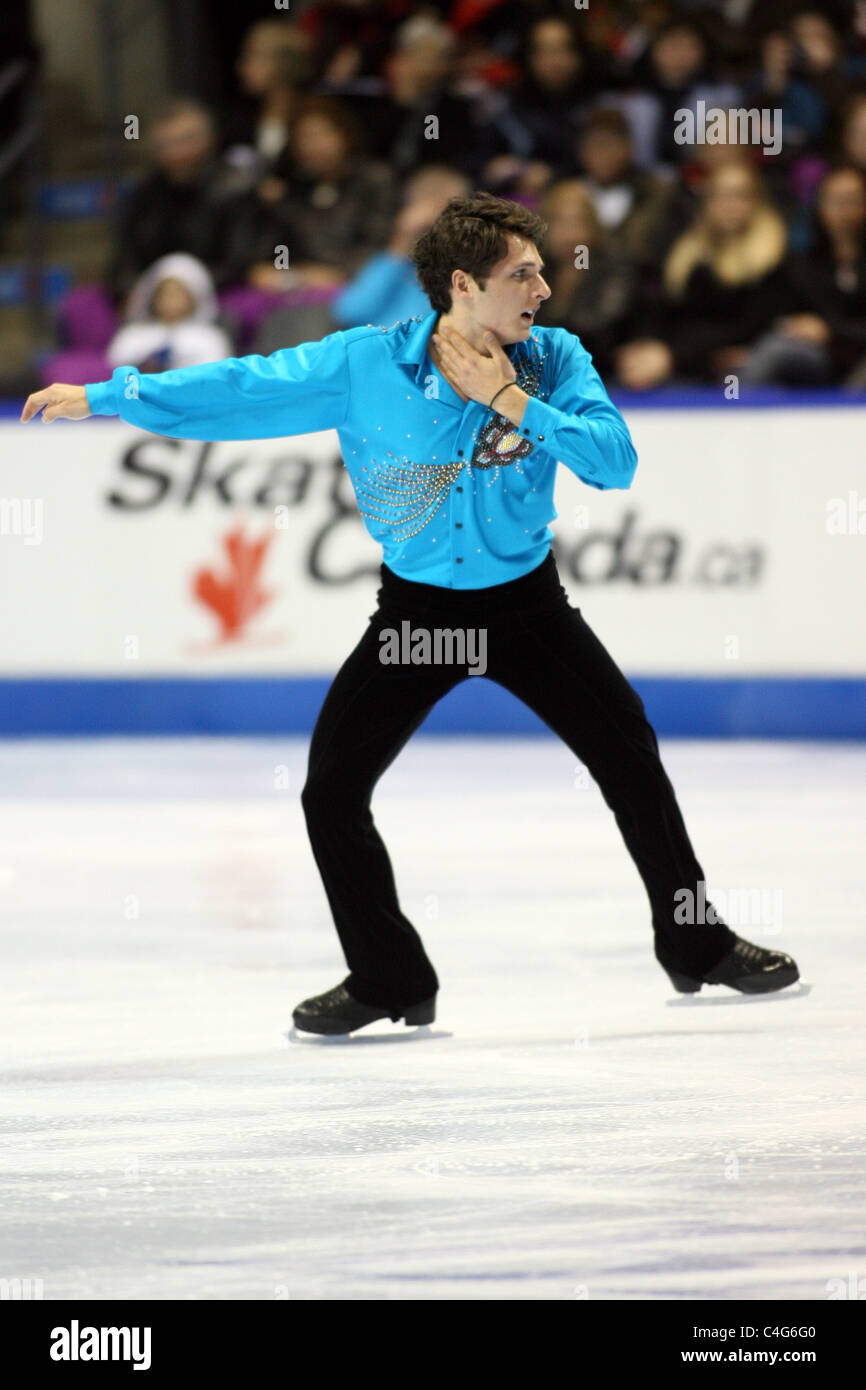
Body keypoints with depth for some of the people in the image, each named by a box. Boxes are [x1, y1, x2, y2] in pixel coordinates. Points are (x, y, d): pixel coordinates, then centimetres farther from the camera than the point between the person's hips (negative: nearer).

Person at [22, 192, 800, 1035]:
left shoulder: (554, 360, -12)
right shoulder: (366, 365, -16)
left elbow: (614, 461, -22)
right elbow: (243, 389, -11)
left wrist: (512, 403, -28)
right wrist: (105, 397, -11)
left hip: (525, 602, 0)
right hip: (415, 608, 0)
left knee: (631, 757, 0)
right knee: (331, 790, -6)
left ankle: (696, 947, 21)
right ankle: (389, 980, 12)